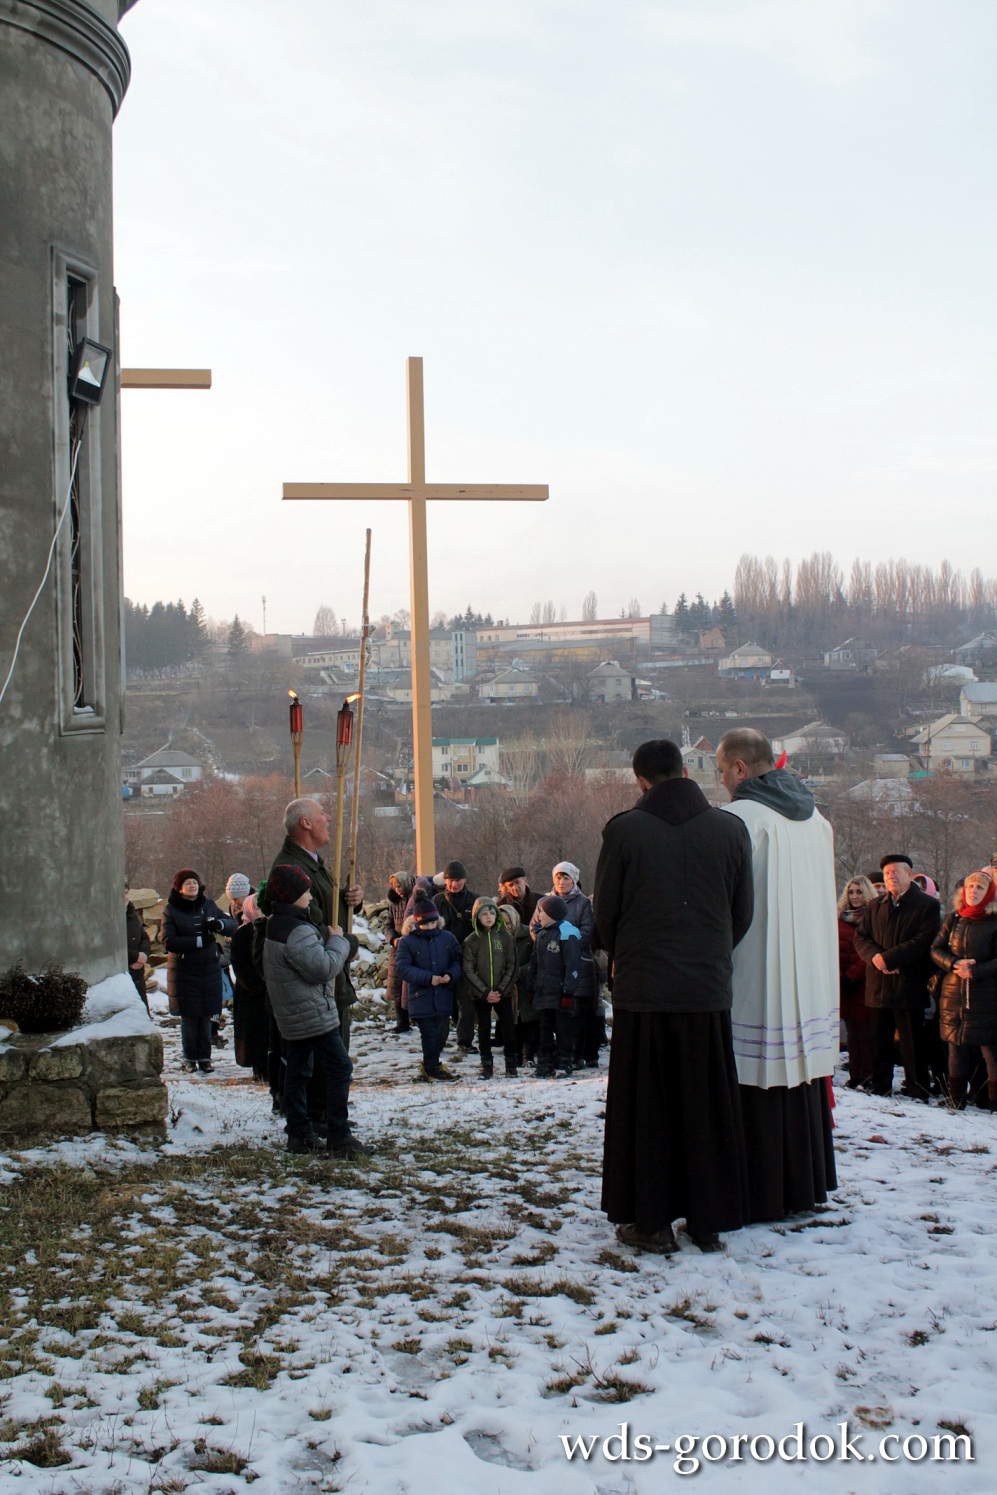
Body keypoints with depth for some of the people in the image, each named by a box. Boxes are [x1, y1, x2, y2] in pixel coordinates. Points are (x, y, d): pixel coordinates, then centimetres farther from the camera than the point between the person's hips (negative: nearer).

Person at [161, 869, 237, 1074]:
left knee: (206, 1014, 3)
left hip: (209, 969, 3)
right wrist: (199, 941, -17)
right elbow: (168, 941, -11)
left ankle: (205, 1057, 13)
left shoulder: (208, 905, 8)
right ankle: (189, 1058, 10)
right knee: (189, 1016, 0)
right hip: (184, 970, -3)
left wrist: (220, 924, -13)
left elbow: (232, 925, 10)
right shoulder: (171, 910, -2)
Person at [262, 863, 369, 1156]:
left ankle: (299, 1134, 18)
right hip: (314, 1016, -11)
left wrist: (328, 941, 9)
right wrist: (338, 941, -10)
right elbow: (322, 968, -23)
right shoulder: (298, 932, -22)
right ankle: (339, 1137, -6)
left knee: (297, 1071, 13)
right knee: (339, 1068, -6)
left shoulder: (276, 925, 10)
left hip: (291, 1017, 11)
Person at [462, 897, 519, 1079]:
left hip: (504, 993, 0)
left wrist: (501, 990, -10)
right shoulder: (471, 941, -1)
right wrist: (485, 992, -13)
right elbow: (468, 970, -5)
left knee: (508, 1028, 1)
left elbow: (512, 967, -1)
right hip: (480, 994, 0)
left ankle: (511, 1064, 14)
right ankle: (486, 1066, 14)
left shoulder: (506, 938, 1)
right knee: (484, 1029, 5)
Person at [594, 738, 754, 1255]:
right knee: (707, 1109, 11)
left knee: (645, 1108, 7)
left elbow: (605, 912, 1)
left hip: (642, 992, -2)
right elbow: (743, 913, 6)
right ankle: (709, 1220, 17)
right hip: (709, 993, 2)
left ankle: (652, 1221, 11)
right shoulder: (730, 829, -1)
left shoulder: (624, 830, -7)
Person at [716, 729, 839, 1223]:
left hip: (756, 982, -8)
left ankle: (761, 1196, 2)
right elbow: (823, 899, 15)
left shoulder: (740, 817, -14)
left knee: (756, 1084, -2)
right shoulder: (815, 817, 10)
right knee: (803, 1078, 14)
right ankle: (807, 1184, 23)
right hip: (810, 978, 8)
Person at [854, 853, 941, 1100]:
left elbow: (924, 941, -11)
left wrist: (888, 957, -15)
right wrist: (874, 956, -11)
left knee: (912, 1043, -1)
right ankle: (880, 1088, 19)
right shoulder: (873, 907, 17)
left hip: (909, 985, -5)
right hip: (878, 986, 5)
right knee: (878, 1041, 9)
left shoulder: (928, 906, 0)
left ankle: (917, 1093, 6)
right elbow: (860, 936, 11)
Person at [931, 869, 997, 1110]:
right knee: (956, 1052, 10)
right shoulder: (953, 919, 10)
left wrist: (974, 970, -17)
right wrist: (954, 964, -10)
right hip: (953, 995, 4)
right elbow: (936, 949, 8)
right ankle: (955, 1103, 19)